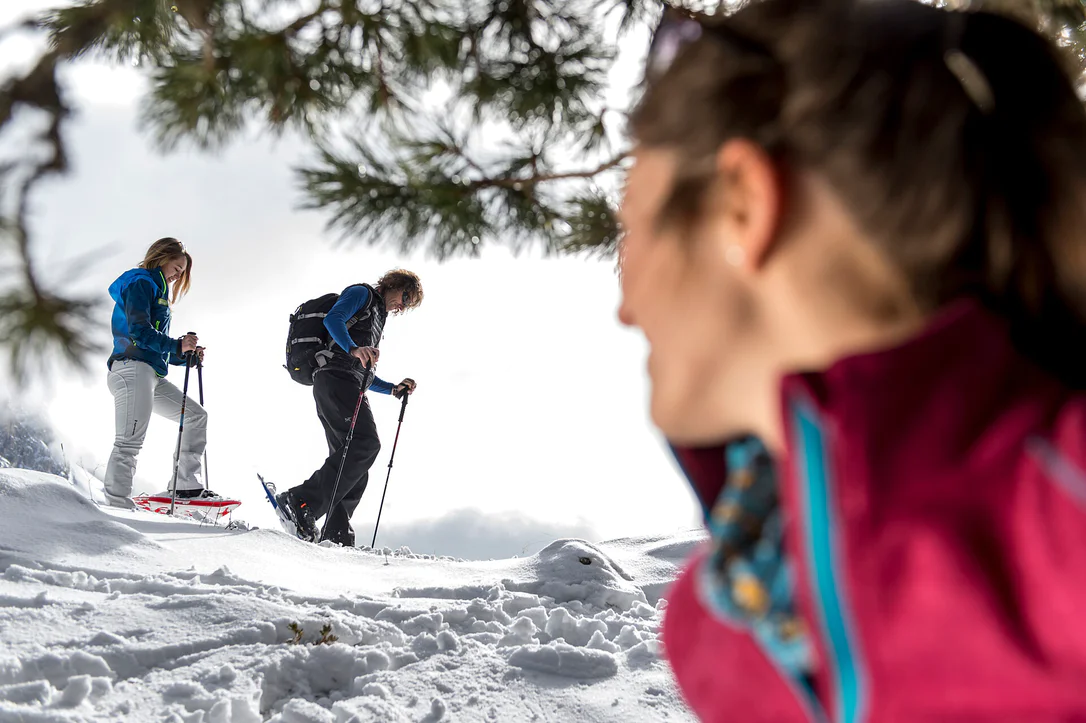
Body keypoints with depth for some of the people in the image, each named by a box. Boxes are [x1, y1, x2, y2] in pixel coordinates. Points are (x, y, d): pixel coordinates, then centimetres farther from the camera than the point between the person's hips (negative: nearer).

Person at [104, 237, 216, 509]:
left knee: (197, 416, 13)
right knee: (130, 441, -18)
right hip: (132, 369, -11)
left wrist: (186, 356, 13)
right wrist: (178, 345, -17)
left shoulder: (157, 291, 28)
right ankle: (117, 502, -22)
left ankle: (185, 484, 10)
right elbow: (139, 332, -17)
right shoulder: (141, 283, -2)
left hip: (152, 376, 11)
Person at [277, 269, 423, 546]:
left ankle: (336, 535, -5)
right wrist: (353, 349, -27)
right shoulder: (361, 294, 10)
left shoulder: (377, 317, 36)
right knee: (366, 443, -25)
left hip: (350, 388, 10)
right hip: (336, 378, -10)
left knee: (354, 465, 1)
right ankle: (302, 502, -32)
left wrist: (394, 389, 24)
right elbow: (333, 319, -11)